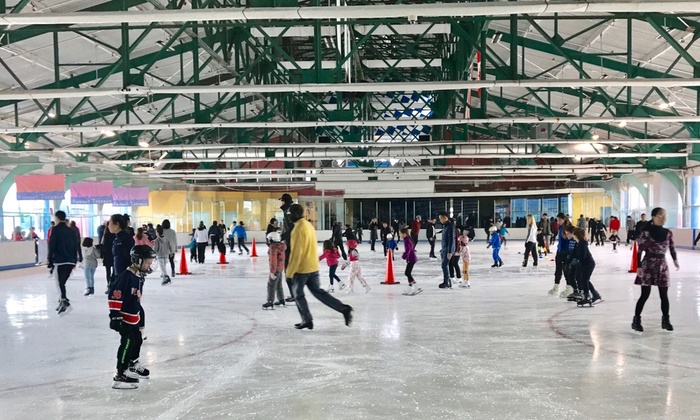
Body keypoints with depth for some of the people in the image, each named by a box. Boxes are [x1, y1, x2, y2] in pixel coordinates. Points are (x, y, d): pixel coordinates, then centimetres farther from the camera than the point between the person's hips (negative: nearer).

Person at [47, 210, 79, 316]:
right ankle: (62, 302, 20)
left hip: (59, 261, -6)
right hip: (70, 262, 6)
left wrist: (50, 261, -4)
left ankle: (65, 303, -21)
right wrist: (74, 261, 20)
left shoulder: (56, 229, -4)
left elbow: (52, 246, -9)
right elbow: (75, 247, 15)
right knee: (62, 282, 18)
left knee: (60, 283, -7)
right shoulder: (71, 231, 14)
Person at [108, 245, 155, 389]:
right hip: (124, 317, -10)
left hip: (134, 317, 10)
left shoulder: (140, 276, 7)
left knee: (137, 340, 21)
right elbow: (114, 296, -25)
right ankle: (120, 375, -8)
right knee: (127, 343, -12)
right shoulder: (126, 276, -22)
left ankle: (133, 365, 40)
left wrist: (139, 312, 27)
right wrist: (115, 315, -25)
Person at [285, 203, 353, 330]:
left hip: (301, 268, -9)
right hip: (313, 266, 9)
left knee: (298, 294, 9)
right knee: (318, 292, 11)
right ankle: (344, 309, 2)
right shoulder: (308, 225, 12)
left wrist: (290, 271, -16)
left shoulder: (299, 228, -18)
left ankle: (307, 320, 16)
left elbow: (296, 252, -21)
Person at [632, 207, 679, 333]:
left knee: (664, 296, 8)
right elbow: (640, 251, -10)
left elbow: (672, 248, 10)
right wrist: (639, 267, -13)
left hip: (662, 266, 4)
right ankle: (636, 320, 7)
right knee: (645, 295, -2)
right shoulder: (646, 232, -11)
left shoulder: (668, 233, 4)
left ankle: (665, 320, 21)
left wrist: (675, 260, -3)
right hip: (648, 266, -4)